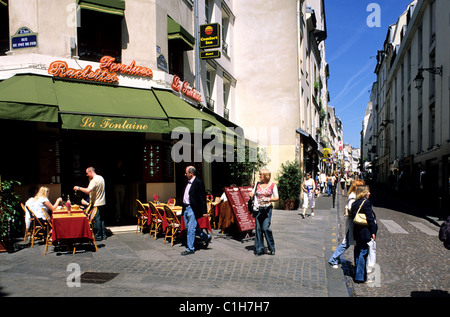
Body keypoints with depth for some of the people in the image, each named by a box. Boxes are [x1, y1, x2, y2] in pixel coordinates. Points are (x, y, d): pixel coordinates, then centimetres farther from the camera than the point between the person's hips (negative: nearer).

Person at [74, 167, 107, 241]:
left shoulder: (94, 180, -19)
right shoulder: (101, 178, 10)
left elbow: (88, 191, -30)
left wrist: (78, 188, -17)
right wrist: (90, 180, 14)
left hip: (96, 204, -9)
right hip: (102, 202, 9)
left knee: (96, 220, 0)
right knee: (102, 219, 15)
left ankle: (98, 236, 6)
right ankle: (103, 235, 21)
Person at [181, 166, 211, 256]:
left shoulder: (198, 182, -14)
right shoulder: (188, 182, 12)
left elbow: (203, 198, -15)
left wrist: (204, 211, -16)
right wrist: (184, 207, 19)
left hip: (192, 209, -9)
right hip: (186, 208, 10)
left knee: (191, 229, -3)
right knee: (188, 227, 16)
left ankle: (190, 249, 9)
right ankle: (206, 237, 30)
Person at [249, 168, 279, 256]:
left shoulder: (272, 185, 1)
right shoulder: (257, 184, 10)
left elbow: (276, 198, 2)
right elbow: (252, 194, 17)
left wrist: (269, 199, -17)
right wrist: (251, 195, -6)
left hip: (267, 209, -3)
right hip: (258, 209, 3)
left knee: (265, 228, -12)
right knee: (258, 228, 3)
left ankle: (272, 248, 6)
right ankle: (259, 249, 12)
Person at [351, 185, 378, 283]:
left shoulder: (354, 203, 8)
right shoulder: (366, 202, -15)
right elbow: (370, 218, -16)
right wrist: (373, 232, -11)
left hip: (357, 231, 8)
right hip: (365, 232, -8)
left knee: (358, 251, 15)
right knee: (363, 252, -3)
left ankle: (358, 274, 25)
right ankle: (360, 277, 0)